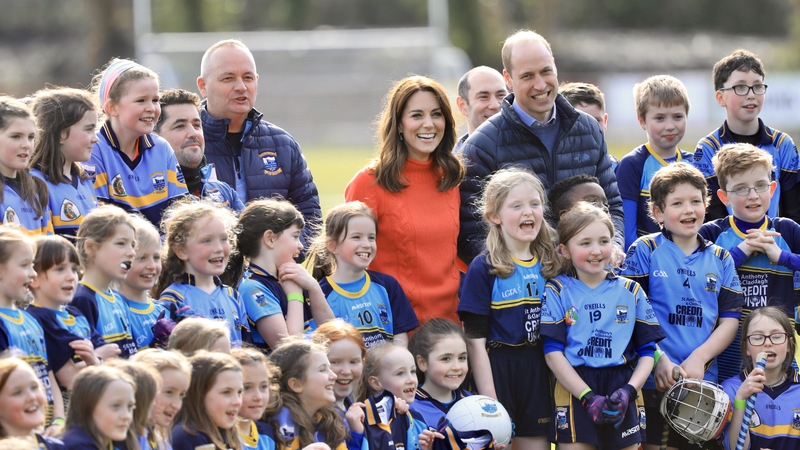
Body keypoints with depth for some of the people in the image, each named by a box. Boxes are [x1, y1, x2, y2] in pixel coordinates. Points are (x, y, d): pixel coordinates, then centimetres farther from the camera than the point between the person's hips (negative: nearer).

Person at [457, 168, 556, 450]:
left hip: (539, 373, 4)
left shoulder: (551, 265, 7)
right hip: (497, 372, -4)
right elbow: (475, 340, -9)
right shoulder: (484, 269, -7)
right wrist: (489, 402, -14)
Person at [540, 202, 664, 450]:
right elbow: (553, 352, -5)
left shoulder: (631, 291, 9)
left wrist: (629, 391, -11)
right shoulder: (557, 291, 3)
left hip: (622, 397, 2)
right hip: (574, 393, -2)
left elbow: (647, 351, 7)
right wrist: (588, 397, -15)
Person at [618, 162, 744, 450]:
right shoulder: (644, 251, 1)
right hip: (655, 382, -3)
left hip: (703, 380, 3)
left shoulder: (720, 260, 11)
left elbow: (730, 321, 5)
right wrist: (659, 359, -16)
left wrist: (699, 358, -10)